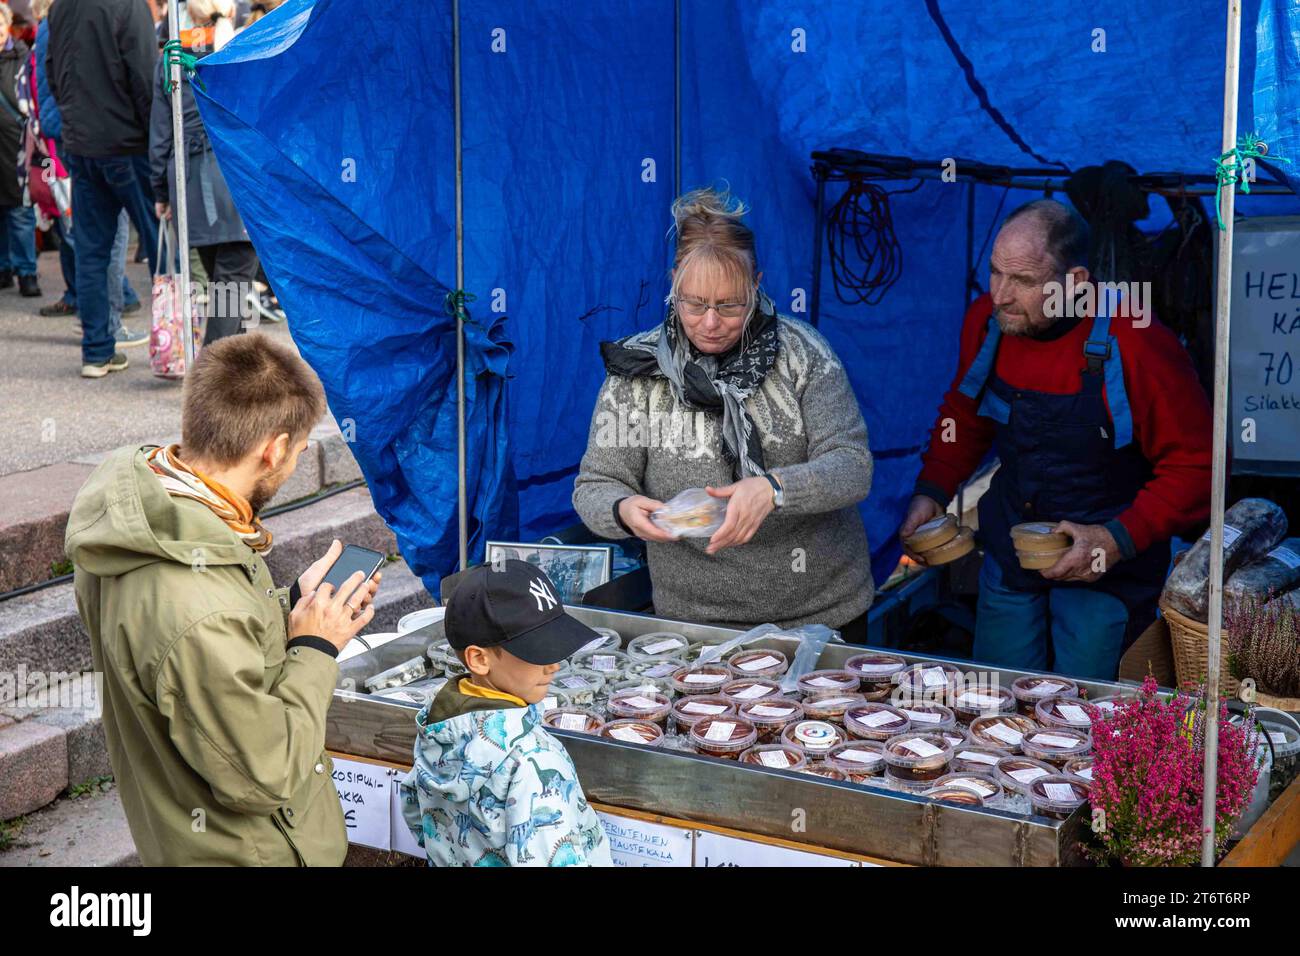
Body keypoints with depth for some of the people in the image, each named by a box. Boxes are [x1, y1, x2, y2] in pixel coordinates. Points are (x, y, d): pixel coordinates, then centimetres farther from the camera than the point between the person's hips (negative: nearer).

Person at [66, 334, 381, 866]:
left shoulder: (130, 492, -10)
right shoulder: (200, 616, -38)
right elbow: (264, 778, -26)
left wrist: (289, 605, -1)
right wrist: (315, 650, -18)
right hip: (250, 851, -8)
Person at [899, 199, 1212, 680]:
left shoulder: (1138, 346, -23)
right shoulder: (986, 321, -5)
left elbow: (1195, 466, -16)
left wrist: (1120, 540, -24)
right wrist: (931, 492, 2)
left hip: (1106, 568, -5)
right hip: (1008, 557, 5)